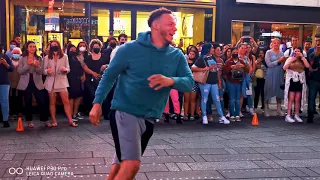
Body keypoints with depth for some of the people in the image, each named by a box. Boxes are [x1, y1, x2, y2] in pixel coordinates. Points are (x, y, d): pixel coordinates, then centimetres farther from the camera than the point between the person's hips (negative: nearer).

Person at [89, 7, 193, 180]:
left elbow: (189, 82, -6)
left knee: (122, 163, 18)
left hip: (149, 118, 6)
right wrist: (97, 103, -9)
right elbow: (109, 76, -2)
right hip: (124, 112, -5)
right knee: (132, 164, -18)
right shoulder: (130, 49, -9)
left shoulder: (177, 56, 2)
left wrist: (171, 81, -27)